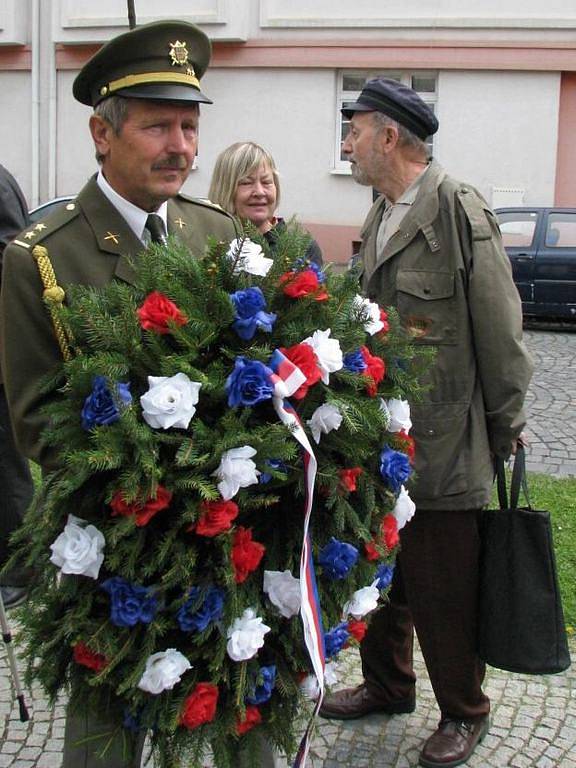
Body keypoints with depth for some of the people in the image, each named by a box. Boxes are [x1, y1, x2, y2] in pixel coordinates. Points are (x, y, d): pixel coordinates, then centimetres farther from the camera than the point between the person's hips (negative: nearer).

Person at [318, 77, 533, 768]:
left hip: (444, 447, -8)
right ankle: (387, 684, 41)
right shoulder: (378, 219, 10)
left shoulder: (461, 211, -15)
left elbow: (500, 333, -12)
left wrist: (504, 429, -7)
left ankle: (462, 712, 28)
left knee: (445, 592, 6)